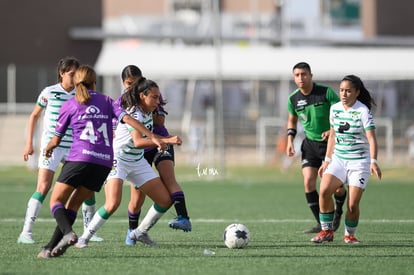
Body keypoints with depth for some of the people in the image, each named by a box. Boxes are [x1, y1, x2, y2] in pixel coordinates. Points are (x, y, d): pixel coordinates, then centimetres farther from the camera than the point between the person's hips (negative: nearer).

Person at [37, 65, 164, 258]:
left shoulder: (70, 105, 10)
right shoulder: (106, 101, 17)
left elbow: (56, 140, 15)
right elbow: (127, 119, 3)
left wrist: (48, 149, 37)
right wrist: (152, 137, 1)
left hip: (80, 157, -4)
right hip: (104, 162, 4)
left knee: (56, 201, 0)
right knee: (73, 205, 12)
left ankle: (68, 233, -28)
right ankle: (52, 246, 2)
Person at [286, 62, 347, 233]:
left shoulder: (326, 92, -14)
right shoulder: (293, 99, -1)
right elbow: (292, 120, 18)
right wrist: (290, 139, 4)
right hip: (310, 144, 3)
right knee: (308, 182, -12)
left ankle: (338, 212, 30)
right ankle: (321, 223, -2)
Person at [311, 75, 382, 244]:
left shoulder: (363, 111, -12)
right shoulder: (335, 109, 5)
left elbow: (371, 138, -18)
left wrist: (373, 162, -30)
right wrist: (327, 160, 17)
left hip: (359, 161, -4)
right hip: (338, 159, 4)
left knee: (352, 204, -8)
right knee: (324, 190, -19)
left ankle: (349, 235, 17)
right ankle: (327, 231, -6)